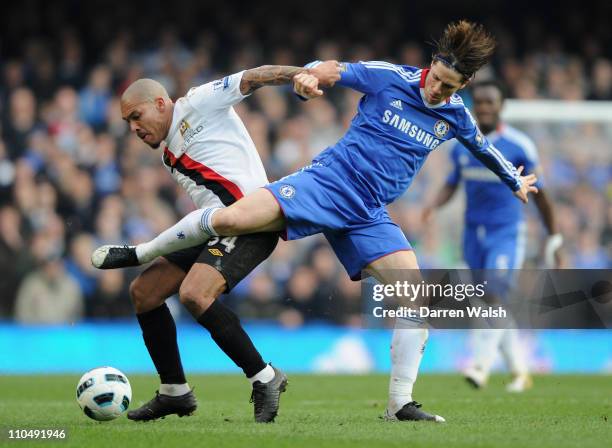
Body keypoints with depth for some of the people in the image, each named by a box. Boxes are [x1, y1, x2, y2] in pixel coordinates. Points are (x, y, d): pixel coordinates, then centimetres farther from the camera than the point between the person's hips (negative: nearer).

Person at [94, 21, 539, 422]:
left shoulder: (455, 114, 8)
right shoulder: (390, 77, -4)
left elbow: (482, 145, 29)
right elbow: (329, 70, -1)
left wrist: (515, 180, 42)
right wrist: (309, 77, -24)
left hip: (368, 215, 4)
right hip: (328, 179, -4)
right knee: (231, 218, -25)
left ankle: (400, 404, 0)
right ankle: (142, 253, 1)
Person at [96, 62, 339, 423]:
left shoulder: (198, 104, 1)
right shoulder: (170, 157, 25)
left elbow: (253, 78, -8)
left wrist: (303, 73, -24)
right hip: (214, 229, 10)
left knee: (193, 294, -28)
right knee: (143, 291, 8)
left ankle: (264, 379, -16)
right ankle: (175, 393, 16)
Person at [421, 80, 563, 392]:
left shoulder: (519, 146, -7)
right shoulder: (461, 145, 6)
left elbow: (539, 194, -1)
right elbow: (451, 185, 15)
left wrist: (554, 240, 3)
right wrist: (434, 205, -8)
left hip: (507, 232, -5)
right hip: (474, 233, 5)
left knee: (494, 297, -20)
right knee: (490, 304, 8)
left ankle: (481, 365, -22)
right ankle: (520, 371, 20)